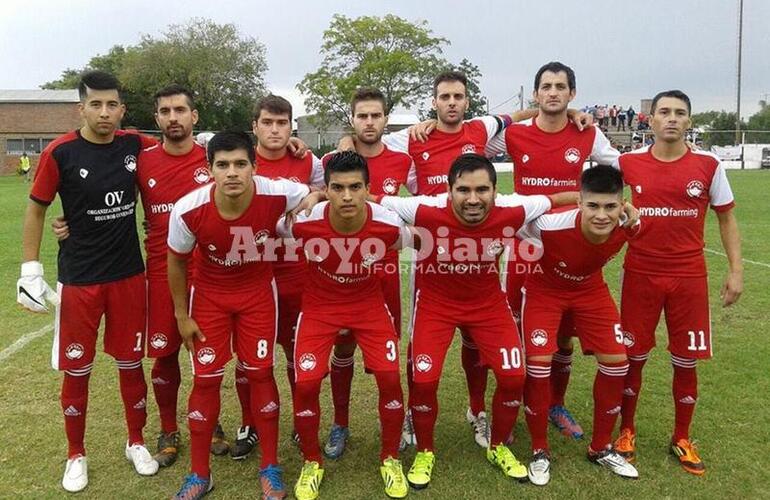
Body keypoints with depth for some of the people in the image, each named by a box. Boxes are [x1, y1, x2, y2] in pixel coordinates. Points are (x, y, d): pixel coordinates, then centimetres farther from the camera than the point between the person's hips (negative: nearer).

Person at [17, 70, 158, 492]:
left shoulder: (134, 146, -2)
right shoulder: (60, 153, -10)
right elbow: (36, 208, -1)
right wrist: (30, 269, -4)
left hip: (129, 276, 2)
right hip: (78, 279, -2)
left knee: (131, 363, 11)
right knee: (76, 370, 8)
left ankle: (136, 443, 31)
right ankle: (76, 455, 28)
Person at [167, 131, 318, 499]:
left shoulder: (278, 195, -29)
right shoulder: (188, 210, -28)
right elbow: (177, 262, -8)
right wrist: (181, 315, -2)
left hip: (258, 292, 0)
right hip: (209, 294, 0)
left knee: (260, 373, 4)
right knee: (206, 379, 4)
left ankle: (270, 468, 22)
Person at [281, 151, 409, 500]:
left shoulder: (389, 225, -25)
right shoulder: (303, 223, -28)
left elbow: (410, 243, 1)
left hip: (369, 304, 1)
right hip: (319, 307, 0)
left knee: (390, 378, -9)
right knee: (305, 383, -10)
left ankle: (389, 458, 18)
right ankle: (312, 462, 18)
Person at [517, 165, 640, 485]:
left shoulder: (628, 227, -27)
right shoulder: (551, 225, -40)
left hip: (590, 289, 4)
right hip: (544, 289, -4)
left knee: (617, 361, 0)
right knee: (538, 363, -13)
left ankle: (601, 448, 22)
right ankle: (540, 452, 10)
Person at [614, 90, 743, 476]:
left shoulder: (708, 166, -1)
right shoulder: (627, 164, -3)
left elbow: (726, 217, 7)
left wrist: (736, 269, 3)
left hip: (689, 277, 1)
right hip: (640, 274, 0)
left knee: (686, 361, 8)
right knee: (633, 357, 8)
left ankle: (682, 439, 27)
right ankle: (626, 431, 27)